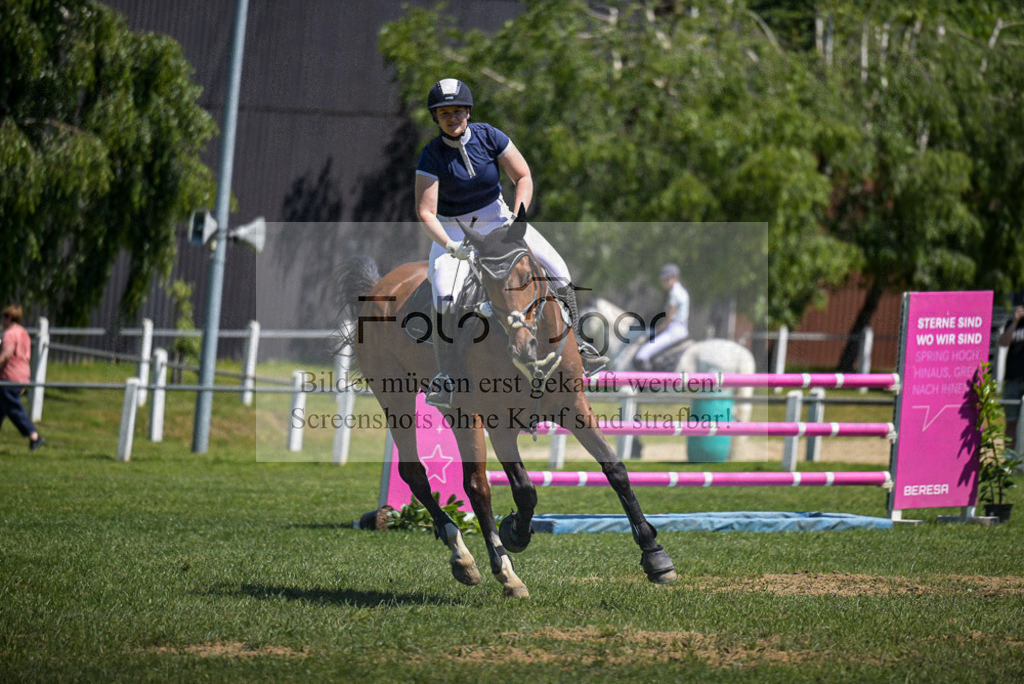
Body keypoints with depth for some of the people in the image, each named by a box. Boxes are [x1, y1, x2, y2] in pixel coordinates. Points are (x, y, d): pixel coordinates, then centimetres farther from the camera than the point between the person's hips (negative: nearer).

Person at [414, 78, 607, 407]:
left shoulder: (489, 137, -11)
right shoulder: (432, 156, -18)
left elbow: (523, 177, -7)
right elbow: (425, 213, -22)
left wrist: (516, 216, -22)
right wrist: (451, 247, -36)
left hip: (496, 218, 3)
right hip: (451, 230, -3)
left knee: (558, 272, -8)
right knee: (446, 301, -25)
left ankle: (573, 346, 7)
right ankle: (445, 379, -18)